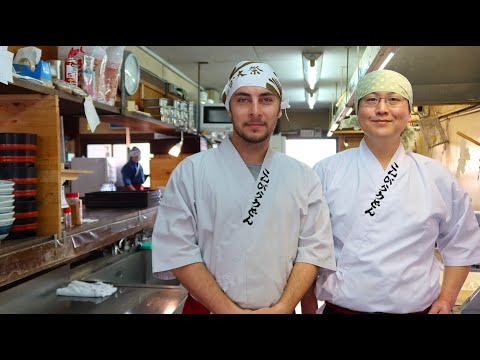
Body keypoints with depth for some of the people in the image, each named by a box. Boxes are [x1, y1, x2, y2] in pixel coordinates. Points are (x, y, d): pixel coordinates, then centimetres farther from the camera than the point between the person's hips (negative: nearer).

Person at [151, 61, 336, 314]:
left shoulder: (303, 177, 0)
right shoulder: (190, 172, -8)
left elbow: (314, 248, -2)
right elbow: (177, 250, -13)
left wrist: (283, 308, -14)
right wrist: (229, 310, -18)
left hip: (279, 309, 3)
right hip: (207, 308, -2)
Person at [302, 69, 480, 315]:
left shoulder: (437, 177, 0)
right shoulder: (326, 172, -7)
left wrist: (446, 300, 4)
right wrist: (309, 310, -3)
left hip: (417, 307, 2)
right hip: (341, 307, -1)